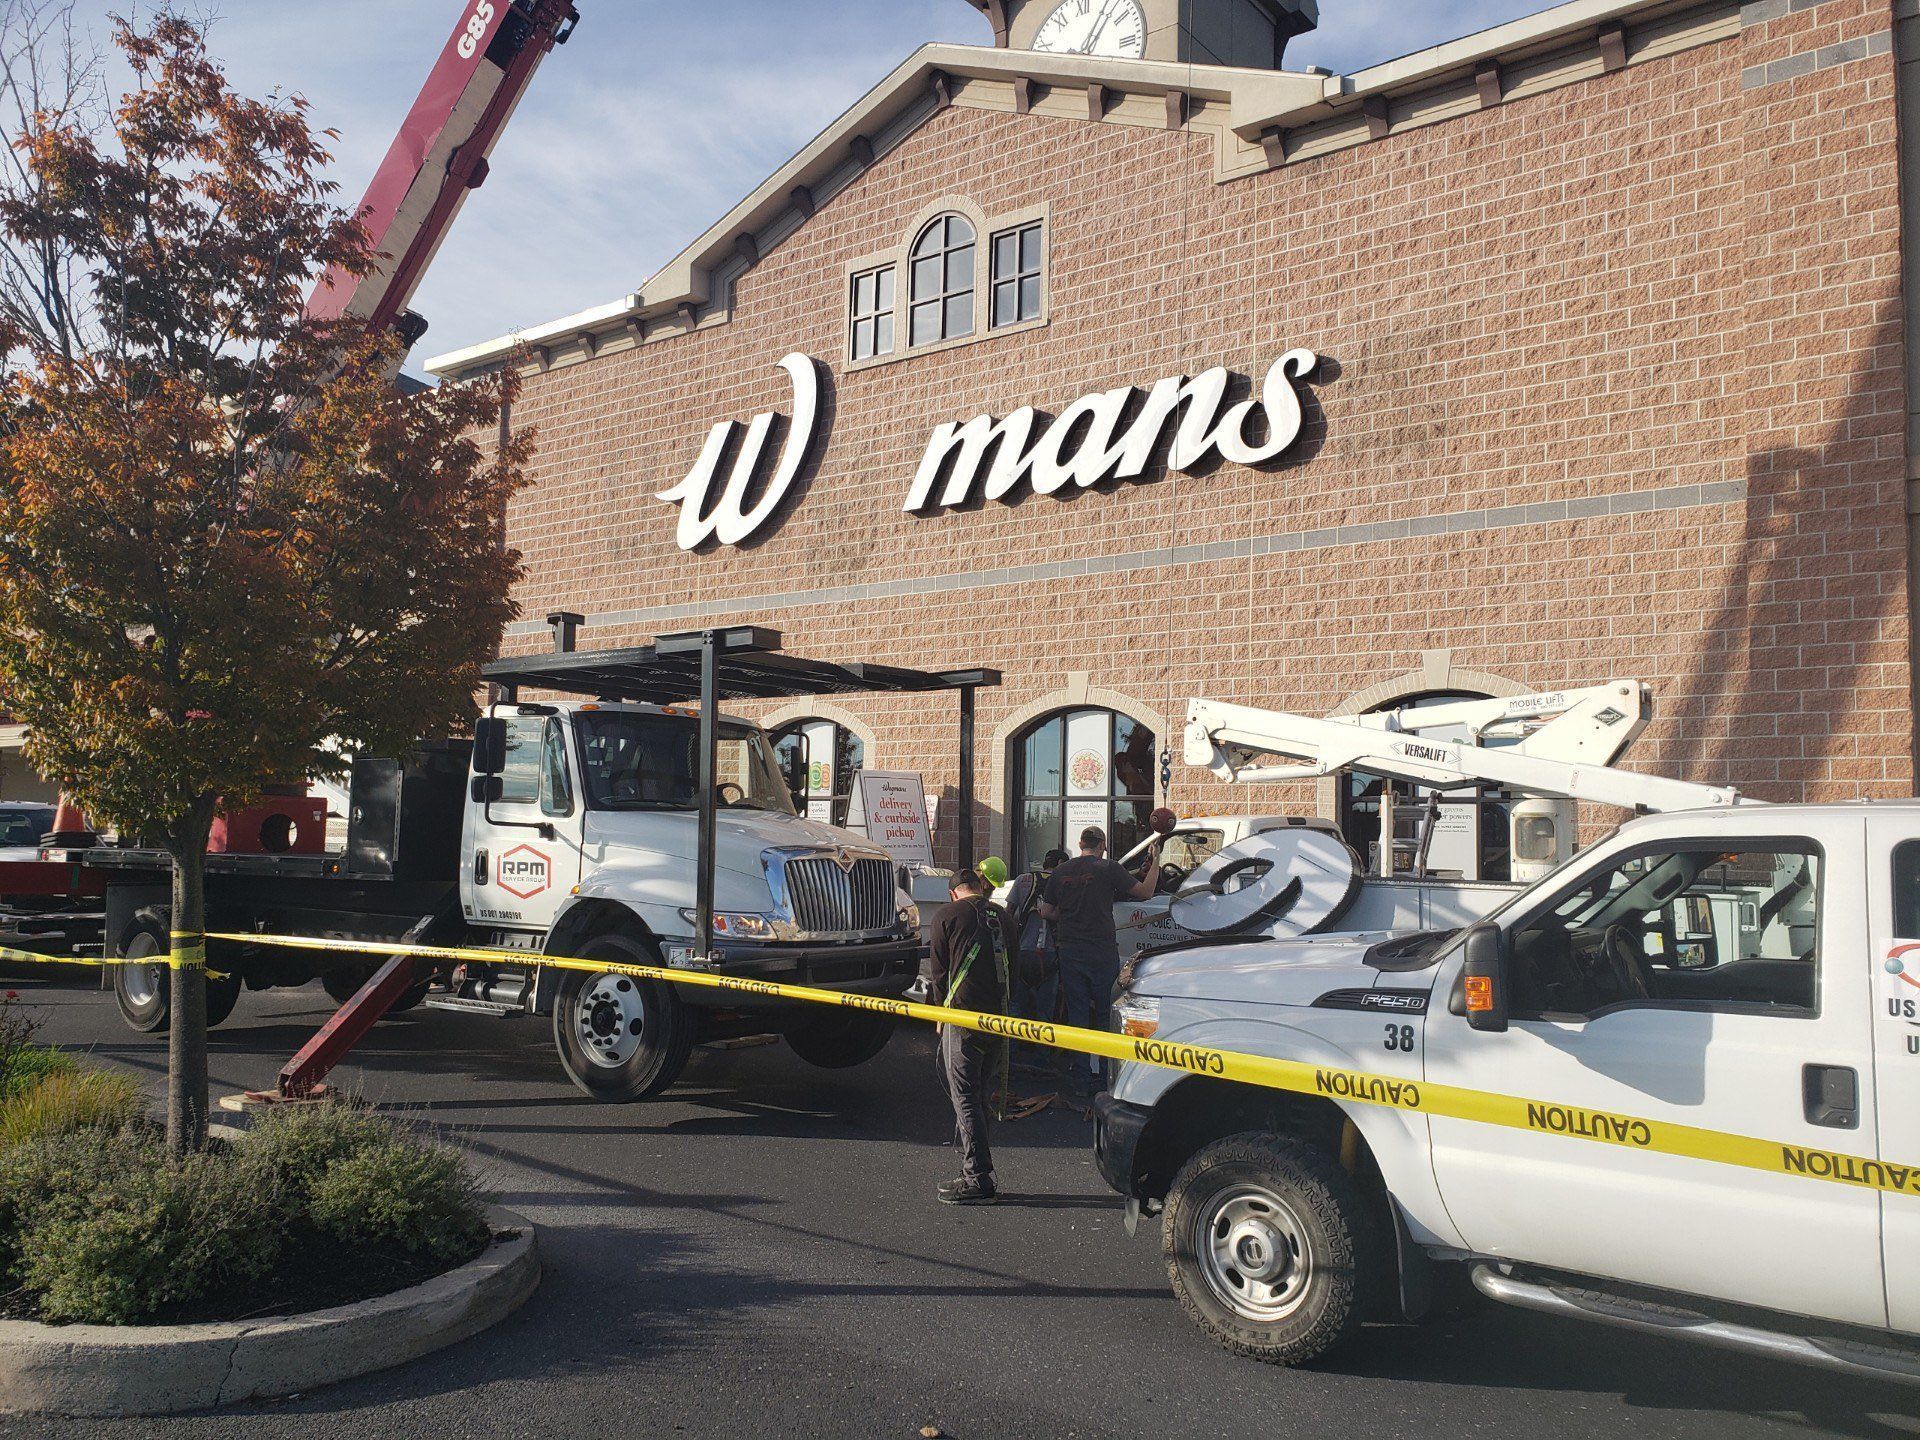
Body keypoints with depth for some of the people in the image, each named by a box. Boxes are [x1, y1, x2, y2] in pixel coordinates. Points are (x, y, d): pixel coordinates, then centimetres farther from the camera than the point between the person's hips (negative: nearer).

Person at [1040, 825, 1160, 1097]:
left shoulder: (1060, 872, 6)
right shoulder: (1109, 868, -6)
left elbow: (1046, 912, 9)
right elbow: (1145, 891, -3)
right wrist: (1155, 861, 8)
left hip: (1069, 952, 3)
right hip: (1102, 952, -3)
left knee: (1077, 1014, 9)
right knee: (1106, 1014, 10)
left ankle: (1081, 1080, 11)